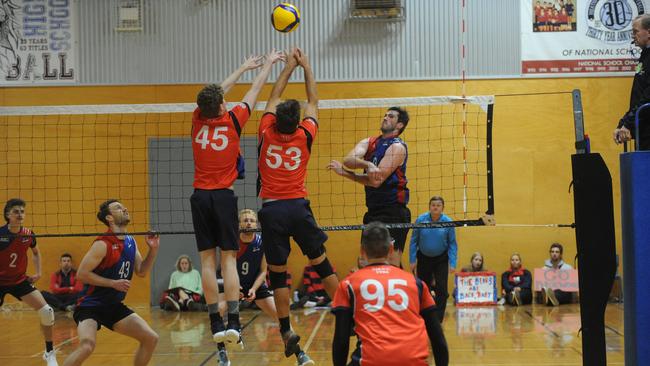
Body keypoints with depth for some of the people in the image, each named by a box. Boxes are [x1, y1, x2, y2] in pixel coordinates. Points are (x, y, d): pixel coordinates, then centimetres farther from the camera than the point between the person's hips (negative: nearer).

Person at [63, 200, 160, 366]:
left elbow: (141, 271, 13)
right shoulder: (103, 244, -17)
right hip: (90, 305, -8)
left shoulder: (131, 242, 6)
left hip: (115, 306, 8)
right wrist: (113, 283, -19)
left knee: (151, 339, 2)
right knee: (87, 346, -31)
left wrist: (153, 250, -1)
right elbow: (82, 273, -17)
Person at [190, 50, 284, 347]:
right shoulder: (232, 121, -3)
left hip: (200, 197, 3)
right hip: (224, 196, -3)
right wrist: (267, 64, 27)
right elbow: (255, 90, 11)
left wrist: (244, 67, 34)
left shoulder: (198, 120, 4)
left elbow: (217, 92, 21)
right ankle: (233, 322, -10)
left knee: (207, 260, 2)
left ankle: (216, 324, 2)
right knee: (228, 259, -3)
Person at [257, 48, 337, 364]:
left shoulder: (267, 133, 1)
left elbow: (273, 98, 18)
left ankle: (287, 332, 1)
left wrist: (288, 67, 27)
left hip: (271, 209, 0)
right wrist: (306, 66, 26)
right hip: (298, 207, 1)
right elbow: (313, 102, 17)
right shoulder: (304, 136, 1)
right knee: (321, 263, 11)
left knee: (277, 273, 3)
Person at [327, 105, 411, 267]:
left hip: (392, 212, -8)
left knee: (391, 265, -11)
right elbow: (348, 160, -7)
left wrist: (343, 172, -10)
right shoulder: (368, 142, 12)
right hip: (373, 211, 8)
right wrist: (368, 164, -27)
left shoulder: (397, 147, -8)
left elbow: (376, 181, -16)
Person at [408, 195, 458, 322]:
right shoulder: (420, 220, -12)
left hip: (441, 259, -1)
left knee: (441, 290, -8)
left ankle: (437, 320, 1)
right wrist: (412, 260, -7)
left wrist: (452, 264, -12)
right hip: (424, 258, 1)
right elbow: (414, 241, -6)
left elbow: (452, 244, -8)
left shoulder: (448, 222, -13)